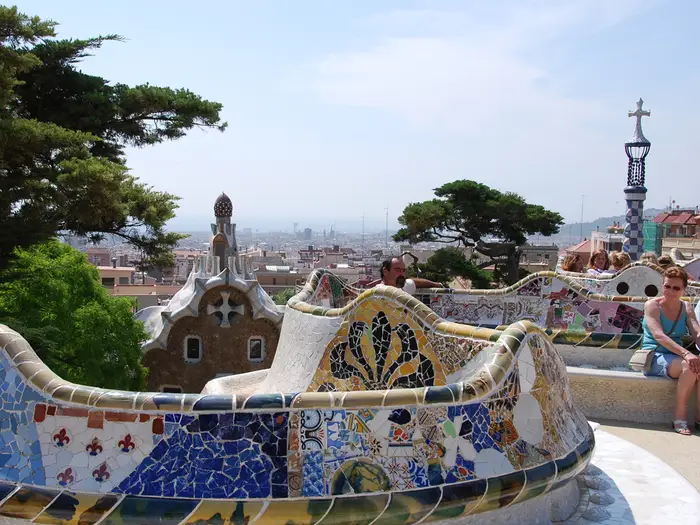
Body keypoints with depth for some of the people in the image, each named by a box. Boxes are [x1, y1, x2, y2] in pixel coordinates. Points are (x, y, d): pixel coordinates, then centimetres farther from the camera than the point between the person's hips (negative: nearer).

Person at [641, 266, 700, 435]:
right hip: (655, 357, -5)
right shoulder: (652, 305, -7)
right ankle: (680, 416, -18)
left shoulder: (686, 307, 9)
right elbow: (658, 335, -22)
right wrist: (686, 354, -36)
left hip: (676, 356, 5)